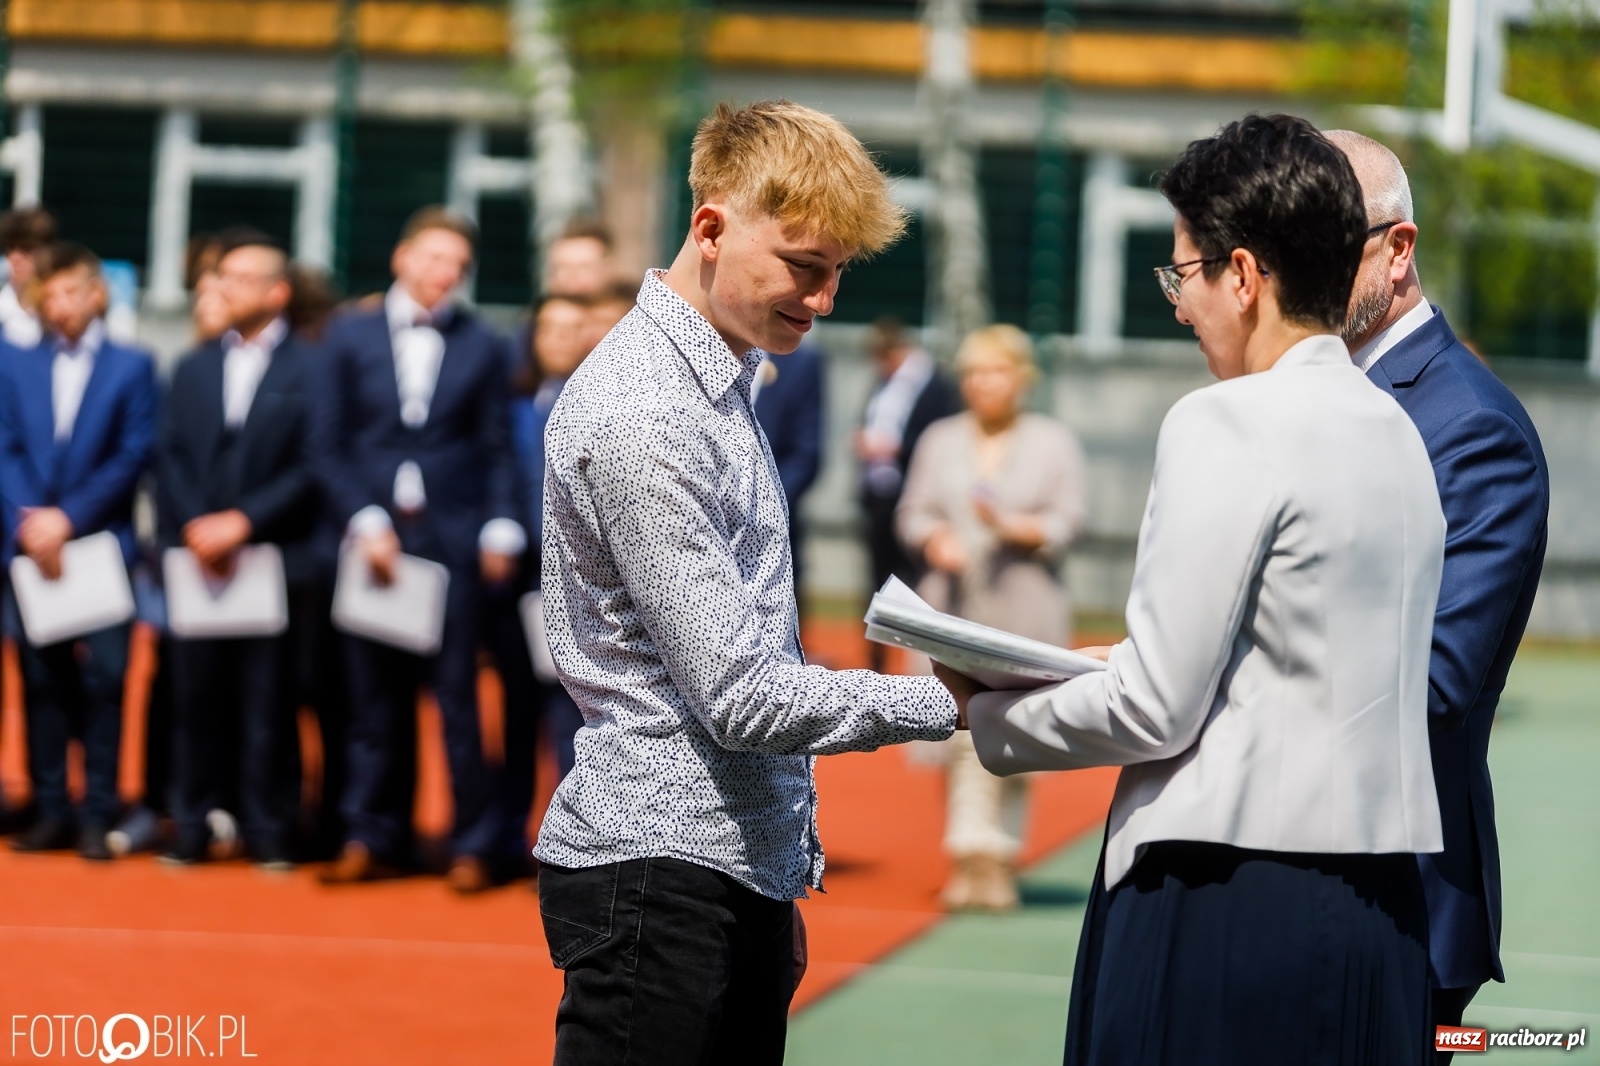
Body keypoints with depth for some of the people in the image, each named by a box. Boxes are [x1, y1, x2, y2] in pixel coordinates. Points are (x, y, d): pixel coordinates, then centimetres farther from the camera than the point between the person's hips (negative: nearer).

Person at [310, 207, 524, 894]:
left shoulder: (482, 347, 6)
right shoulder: (350, 337, 6)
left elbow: (496, 451, 5)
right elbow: (328, 446, 4)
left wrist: (500, 530, -7)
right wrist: (365, 523, -7)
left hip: (452, 540, -1)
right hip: (374, 536, 1)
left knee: (456, 693, -1)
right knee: (377, 697, 6)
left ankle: (471, 844, 4)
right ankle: (374, 837, 13)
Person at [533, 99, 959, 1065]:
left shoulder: (723, 388, 16)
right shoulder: (638, 414, -15)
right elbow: (740, 697, -18)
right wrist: (952, 701, -12)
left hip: (741, 873, 9)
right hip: (659, 877, -9)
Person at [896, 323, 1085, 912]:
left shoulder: (1054, 443, 6)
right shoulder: (940, 440, 14)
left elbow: (1065, 524, -1)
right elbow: (913, 511, 11)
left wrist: (1012, 527, -17)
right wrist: (935, 539, -10)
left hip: (1025, 612, -2)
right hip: (955, 612, 2)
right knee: (962, 733, -5)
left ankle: (1000, 862, 2)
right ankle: (969, 855, -6)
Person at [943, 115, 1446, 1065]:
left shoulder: (1226, 425, -10)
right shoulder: (1397, 429, 13)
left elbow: (1156, 710, -11)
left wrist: (991, 719, 4)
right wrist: (1122, 661, 21)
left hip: (1227, 906, -8)